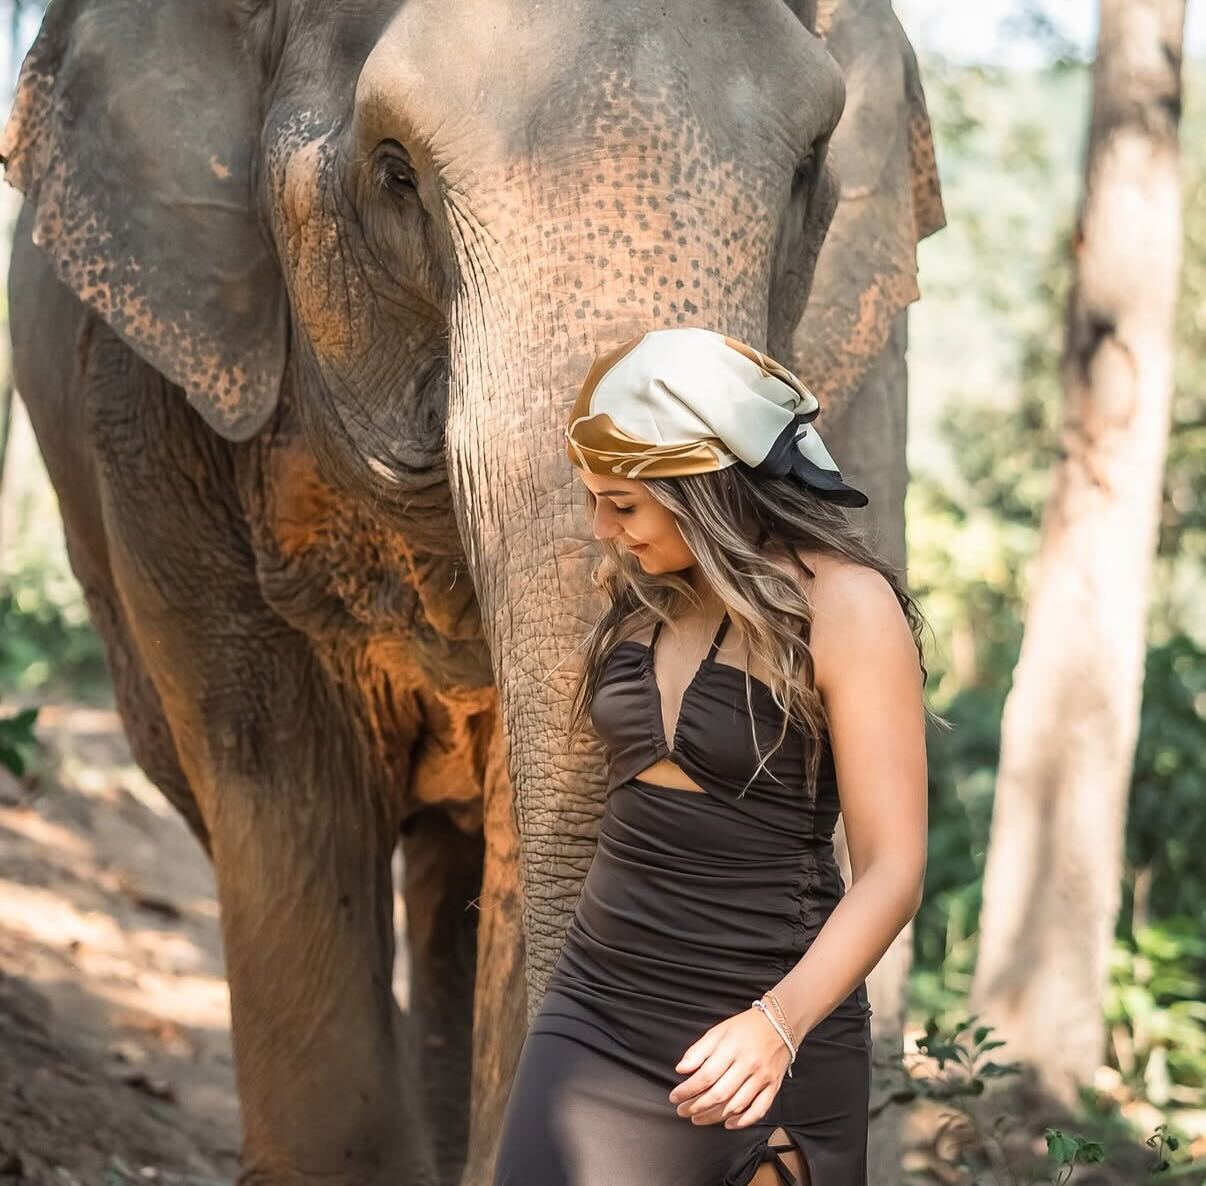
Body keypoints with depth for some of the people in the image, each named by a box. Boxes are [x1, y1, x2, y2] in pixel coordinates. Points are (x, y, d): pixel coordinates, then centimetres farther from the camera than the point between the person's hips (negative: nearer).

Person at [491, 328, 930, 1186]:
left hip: (767, 1032, -5)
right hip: (598, 1009, 5)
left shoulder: (845, 606, -11)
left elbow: (892, 870, -16)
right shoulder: (641, 594, 8)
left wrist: (779, 1022, -28)